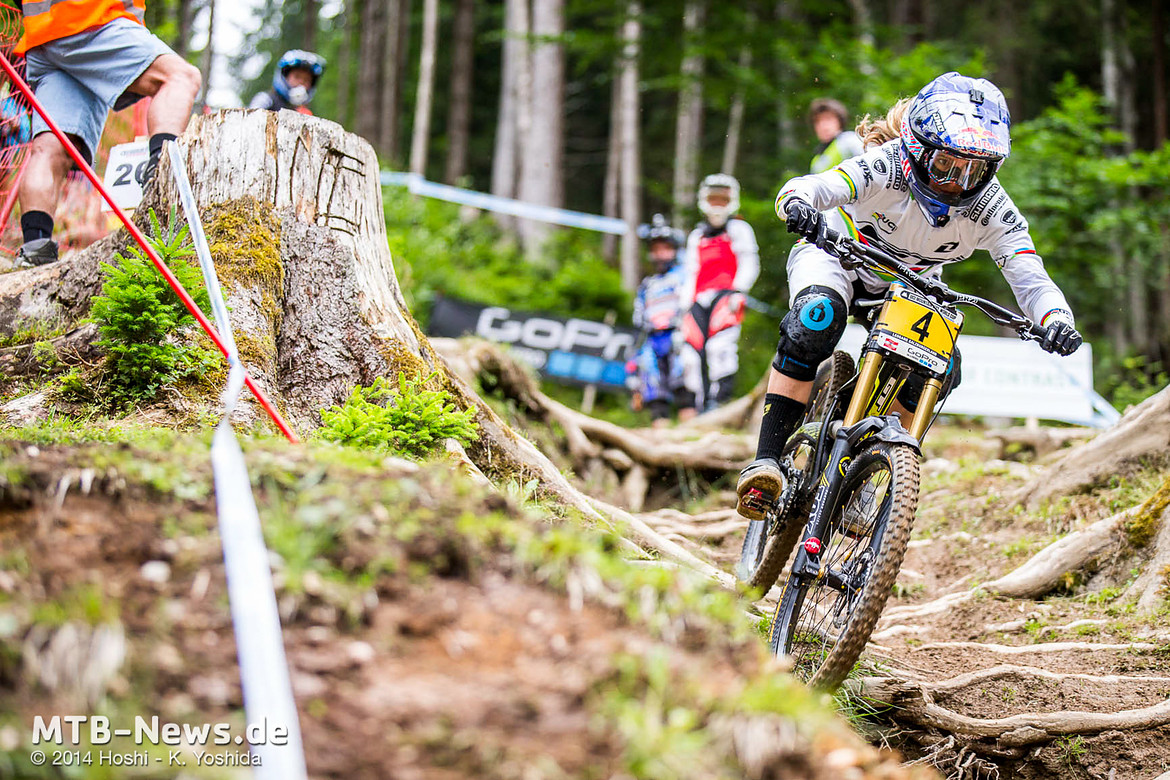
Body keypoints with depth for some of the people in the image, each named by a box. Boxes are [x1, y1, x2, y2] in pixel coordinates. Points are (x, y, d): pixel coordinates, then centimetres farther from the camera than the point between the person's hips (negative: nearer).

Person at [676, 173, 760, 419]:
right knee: (691, 351, -8)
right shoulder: (697, 236, 27)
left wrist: (738, 291, -11)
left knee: (720, 343, -26)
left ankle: (719, 397, -30)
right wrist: (685, 305, 13)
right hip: (700, 298, 5)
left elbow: (749, 264, 4)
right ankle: (692, 403, -2)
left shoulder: (739, 229, 14)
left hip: (726, 293, -5)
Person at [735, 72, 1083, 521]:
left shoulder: (991, 211, -25)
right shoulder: (887, 168, -34)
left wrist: (1057, 320, -52)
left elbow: (1031, 280, -30)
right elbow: (813, 186, -47)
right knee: (816, 320, -35)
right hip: (839, 253, -4)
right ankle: (767, 459, -32)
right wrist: (797, 203, -72)